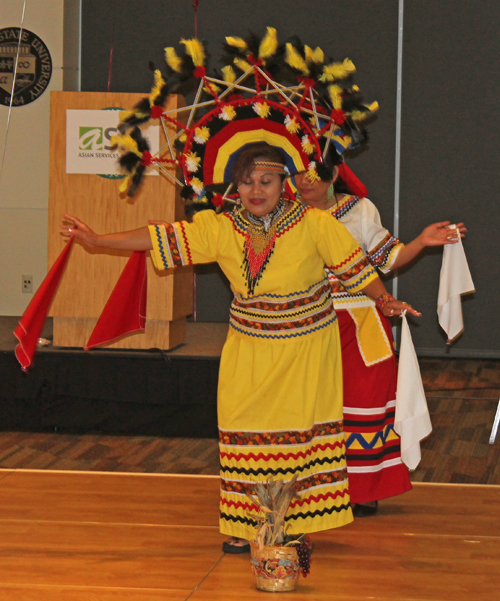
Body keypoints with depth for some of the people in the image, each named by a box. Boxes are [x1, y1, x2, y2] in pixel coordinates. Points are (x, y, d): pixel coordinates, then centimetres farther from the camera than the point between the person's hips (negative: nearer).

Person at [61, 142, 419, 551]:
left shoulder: (314, 224, -14)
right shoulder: (219, 228, -8)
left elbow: (353, 263, -4)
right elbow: (161, 239, -7)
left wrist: (384, 301, -10)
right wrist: (97, 240, -9)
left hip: (306, 346, -2)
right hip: (249, 348, 2)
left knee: (301, 428, 1)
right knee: (244, 428, 0)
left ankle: (297, 527, 9)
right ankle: (245, 525, 10)